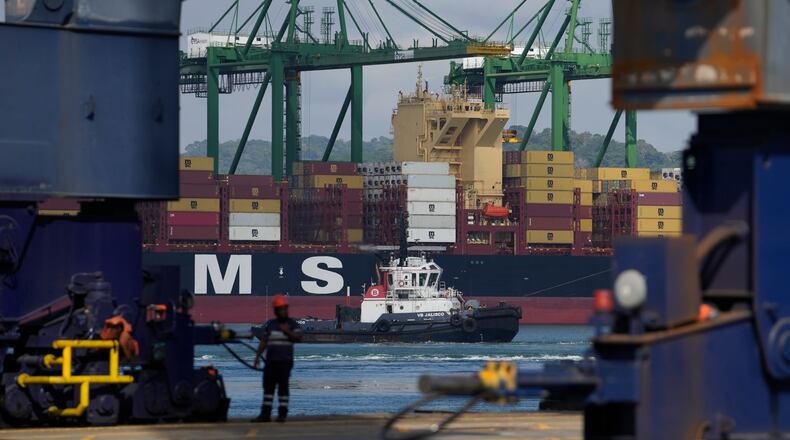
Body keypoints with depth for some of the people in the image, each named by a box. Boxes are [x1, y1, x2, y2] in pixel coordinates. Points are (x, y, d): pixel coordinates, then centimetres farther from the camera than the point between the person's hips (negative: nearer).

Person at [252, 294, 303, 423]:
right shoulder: (270, 324, 12)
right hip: (270, 361, 3)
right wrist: (257, 356, 4)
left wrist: (288, 331, -20)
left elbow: (299, 338, -8)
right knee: (268, 386, 1)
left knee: (283, 387, -5)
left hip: (285, 361, -3)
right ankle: (265, 414, 3)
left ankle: (282, 414, -2)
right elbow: (263, 342, 12)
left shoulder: (292, 324, 4)